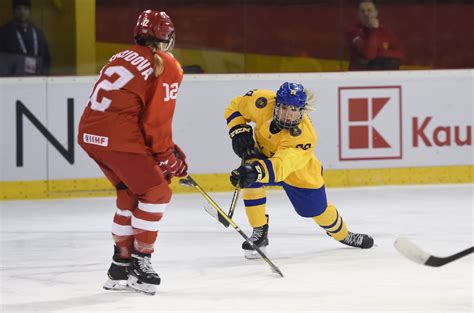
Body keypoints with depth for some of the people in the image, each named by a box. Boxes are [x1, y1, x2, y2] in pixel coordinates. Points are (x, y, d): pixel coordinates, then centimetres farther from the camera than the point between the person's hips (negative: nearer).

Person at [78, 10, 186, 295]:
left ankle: (121, 266, 26)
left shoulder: (122, 58, 22)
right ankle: (140, 261, 4)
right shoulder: (167, 67, -3)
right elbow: (158, 119, -7)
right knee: (156, 193, 5)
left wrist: (168, 148, 25)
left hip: (91, 133, 8)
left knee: (130, 193, 22)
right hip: (119, 139, -8)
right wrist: (167, 157, 6)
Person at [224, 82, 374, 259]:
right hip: (263, 152, 2)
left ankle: (343, 235, 46)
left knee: (317, 209, 11)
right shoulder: (264, 103, -32)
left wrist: (258, 171, -74)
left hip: (300, 173, -2)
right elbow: (235, 107, -11)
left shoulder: (305, 136, -42)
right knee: (249, 180, -29)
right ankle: (259, 232, -11)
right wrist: (239, 131, -27)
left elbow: (281, 166, -56)